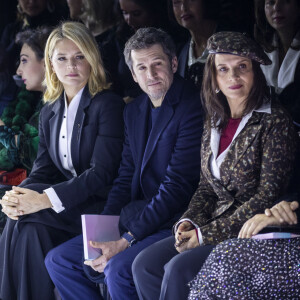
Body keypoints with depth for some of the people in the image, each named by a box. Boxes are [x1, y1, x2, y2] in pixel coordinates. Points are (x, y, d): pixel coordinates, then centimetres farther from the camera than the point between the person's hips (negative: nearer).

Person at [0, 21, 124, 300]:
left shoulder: (108, 104, -7)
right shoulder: (49, 112, 15)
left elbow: (102, 172, -16)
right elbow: (43, 169, 9)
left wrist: (45, 199, -25)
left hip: (97, 204, -5)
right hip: (65, 200, 5)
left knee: (26, 220, -26)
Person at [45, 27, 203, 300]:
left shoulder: (193, 108, -13)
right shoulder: (134, 111, 14)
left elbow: (178, 186, -19)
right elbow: (126, 179, 14)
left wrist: (125, 242, -21)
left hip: (172, 225, -9)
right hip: (136, 220, 9)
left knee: (118, 268, -31)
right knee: (58, 261, 4)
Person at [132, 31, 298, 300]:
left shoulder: (274, 122, -11)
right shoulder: (215, 122, 11)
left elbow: (267, 197, -16)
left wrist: (206, 234, -16)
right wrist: (189, 222, -4)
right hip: (213, 225, 7)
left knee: (178, 269, -26)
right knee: (145, 265, -11)